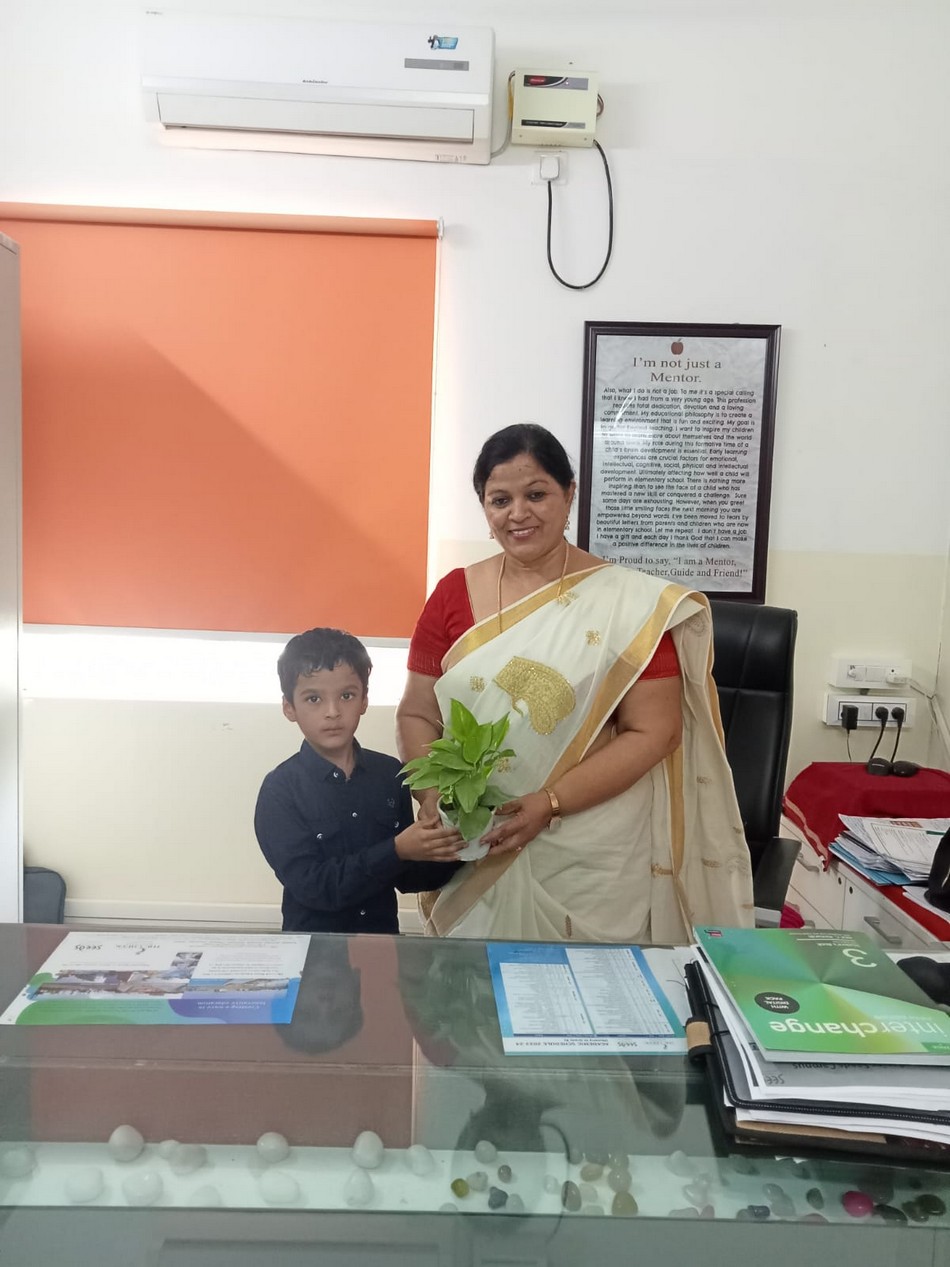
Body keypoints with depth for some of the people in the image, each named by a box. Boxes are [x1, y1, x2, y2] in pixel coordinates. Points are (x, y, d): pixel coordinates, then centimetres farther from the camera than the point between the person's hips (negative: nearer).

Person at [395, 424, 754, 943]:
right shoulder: (454, 594, 2)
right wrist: (432, 797, -12)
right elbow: (417, 713, 5)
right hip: (474, 855, 3)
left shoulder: (630, 604, -7)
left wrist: (549, 803, -17)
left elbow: (652, 732, -9)